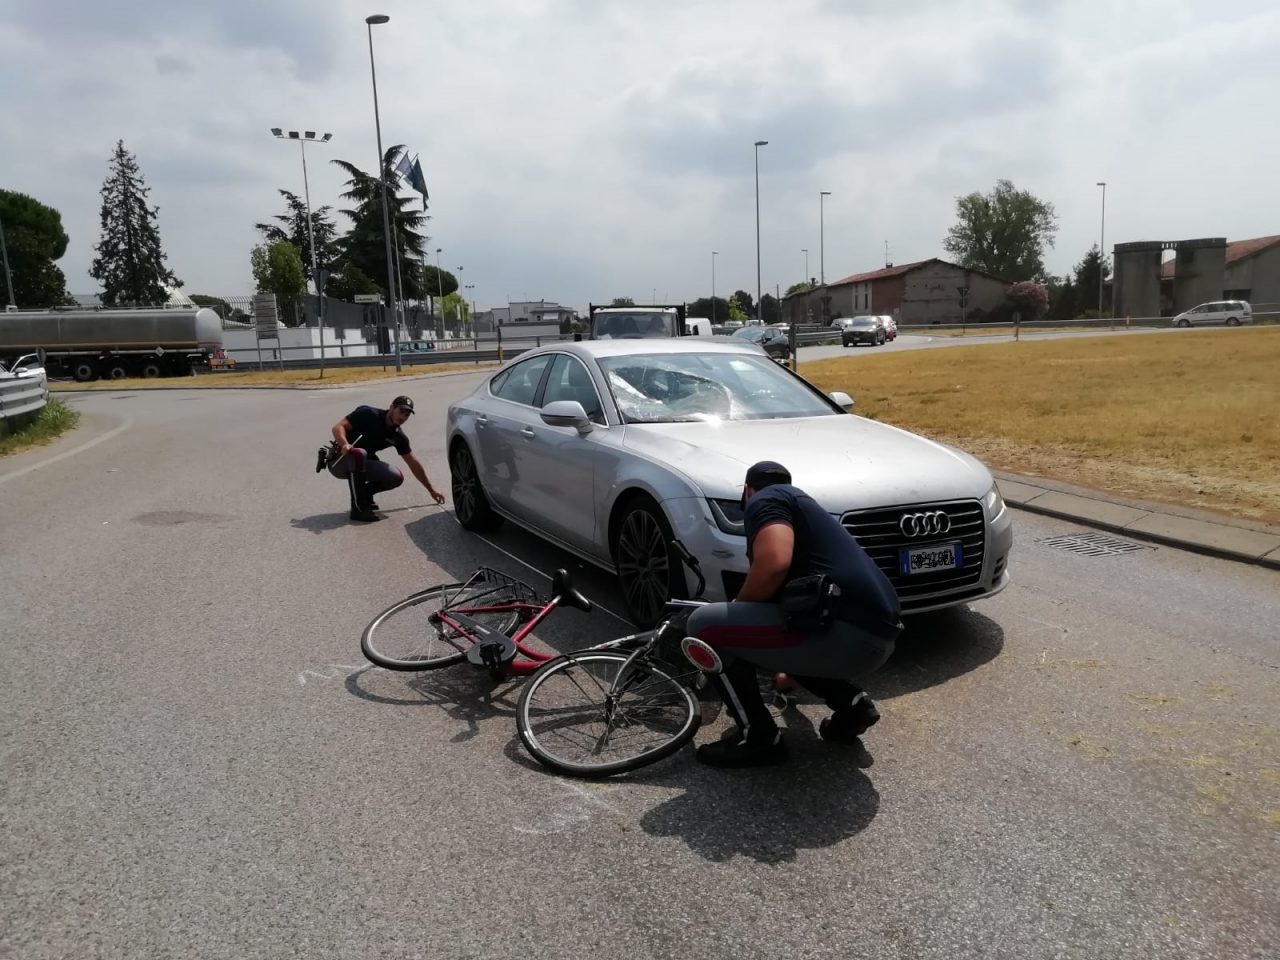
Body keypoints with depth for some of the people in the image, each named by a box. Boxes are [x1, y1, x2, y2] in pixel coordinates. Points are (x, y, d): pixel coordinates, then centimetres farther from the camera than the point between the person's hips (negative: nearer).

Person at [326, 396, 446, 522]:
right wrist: (345, 444, -46)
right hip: (339, 461, -5)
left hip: (361, 464, 5)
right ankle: (358, 508, -27)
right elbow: (338, 427, -24)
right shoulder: (368, 414, -18)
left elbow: (413, 463, 5)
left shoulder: (397, 436, -2)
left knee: (396, 478, -15)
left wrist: (431, 489, 6)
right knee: (359, 454, -38)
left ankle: (364, 492, 12)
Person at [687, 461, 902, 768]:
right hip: (879, 634, 9)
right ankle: (851, 703, 19)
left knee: (705, 626, -1)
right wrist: (785, 672, 59)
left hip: (848, 634, -9)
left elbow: (774, 564, -20)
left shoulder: (765, 500, 3)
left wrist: (737, 608, 2)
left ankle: (759, 738, 6)